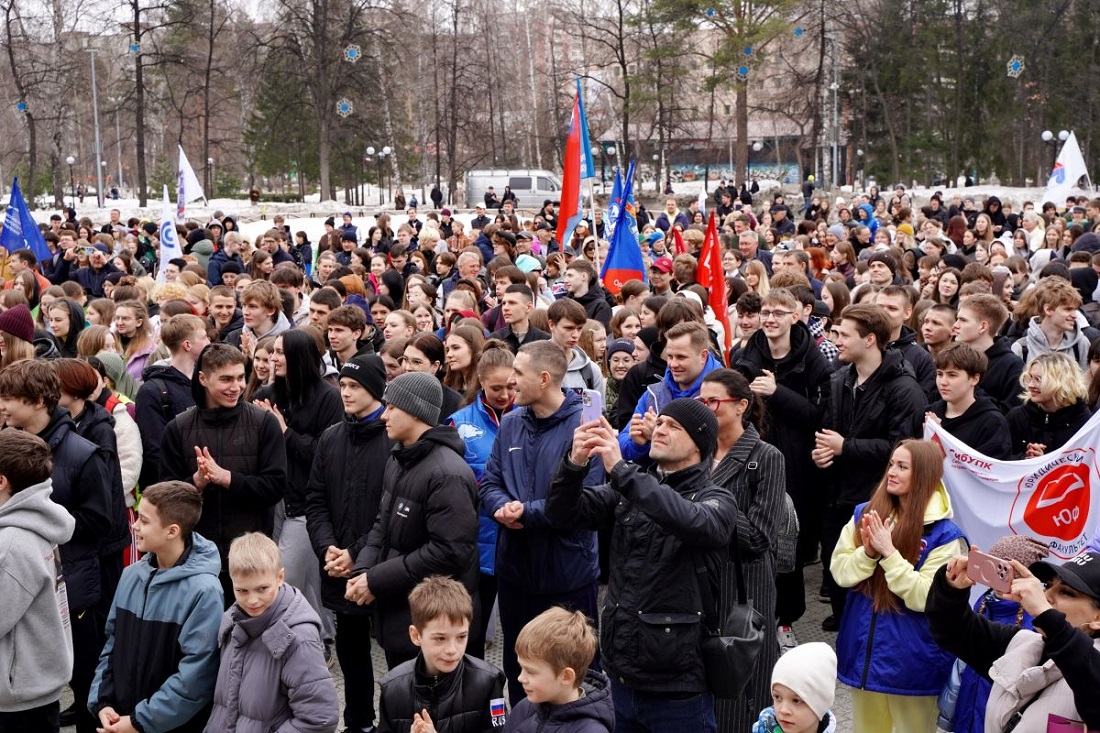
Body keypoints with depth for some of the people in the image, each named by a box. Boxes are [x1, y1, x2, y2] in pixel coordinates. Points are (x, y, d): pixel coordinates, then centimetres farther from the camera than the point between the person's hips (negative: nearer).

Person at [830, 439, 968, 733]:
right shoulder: (865, 515, 2)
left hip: (911, 661, -4)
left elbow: (924, 597, -19)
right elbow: (839, 571, -2)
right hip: (863, 651, 5)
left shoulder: (944, 534, -14)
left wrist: (888, 553, -25)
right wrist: (868, 552, -20)